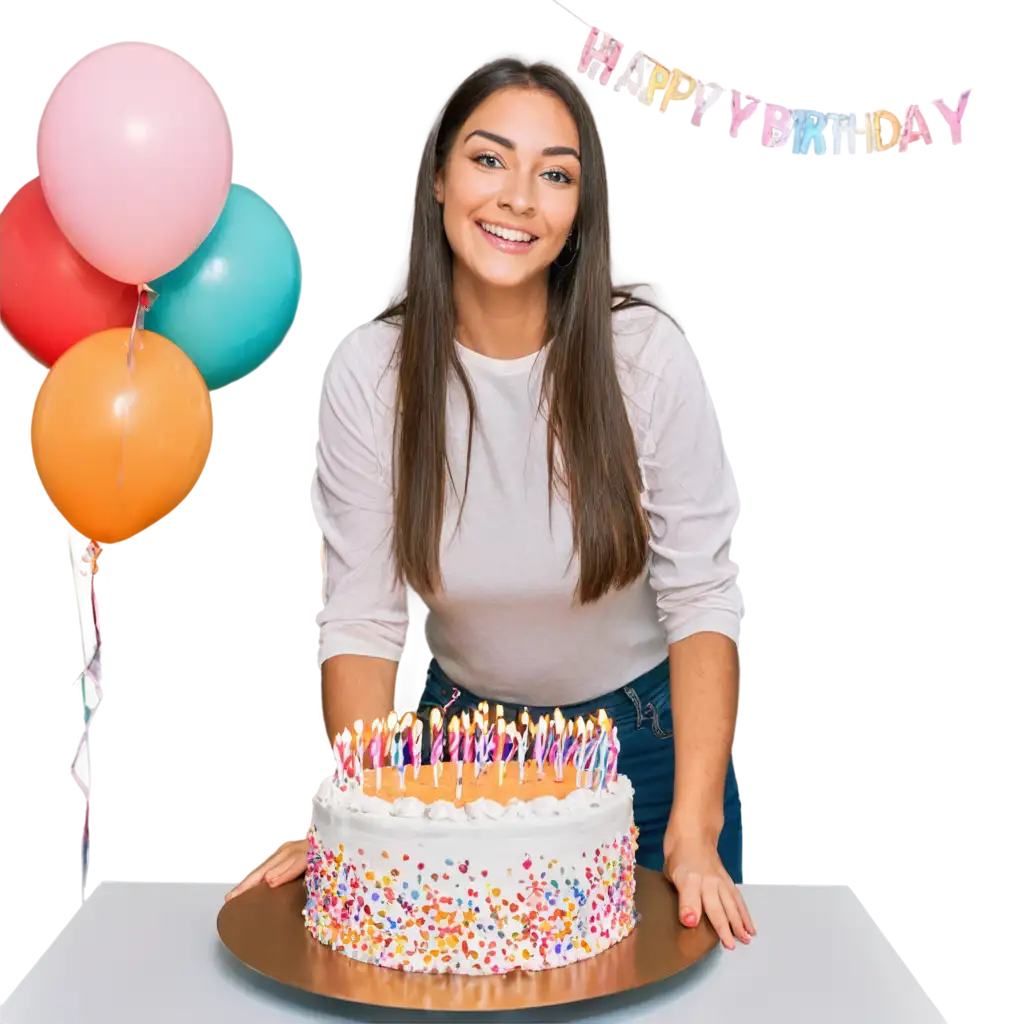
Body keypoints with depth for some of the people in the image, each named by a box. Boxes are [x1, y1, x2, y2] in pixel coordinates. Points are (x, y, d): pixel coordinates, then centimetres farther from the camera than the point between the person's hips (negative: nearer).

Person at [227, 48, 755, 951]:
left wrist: (696, 826, -23)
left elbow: (703, 595, -16)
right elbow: (362, 615, -13)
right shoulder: (367, 372, -16)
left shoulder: (646, 354, -19)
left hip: (647, 736, 0)